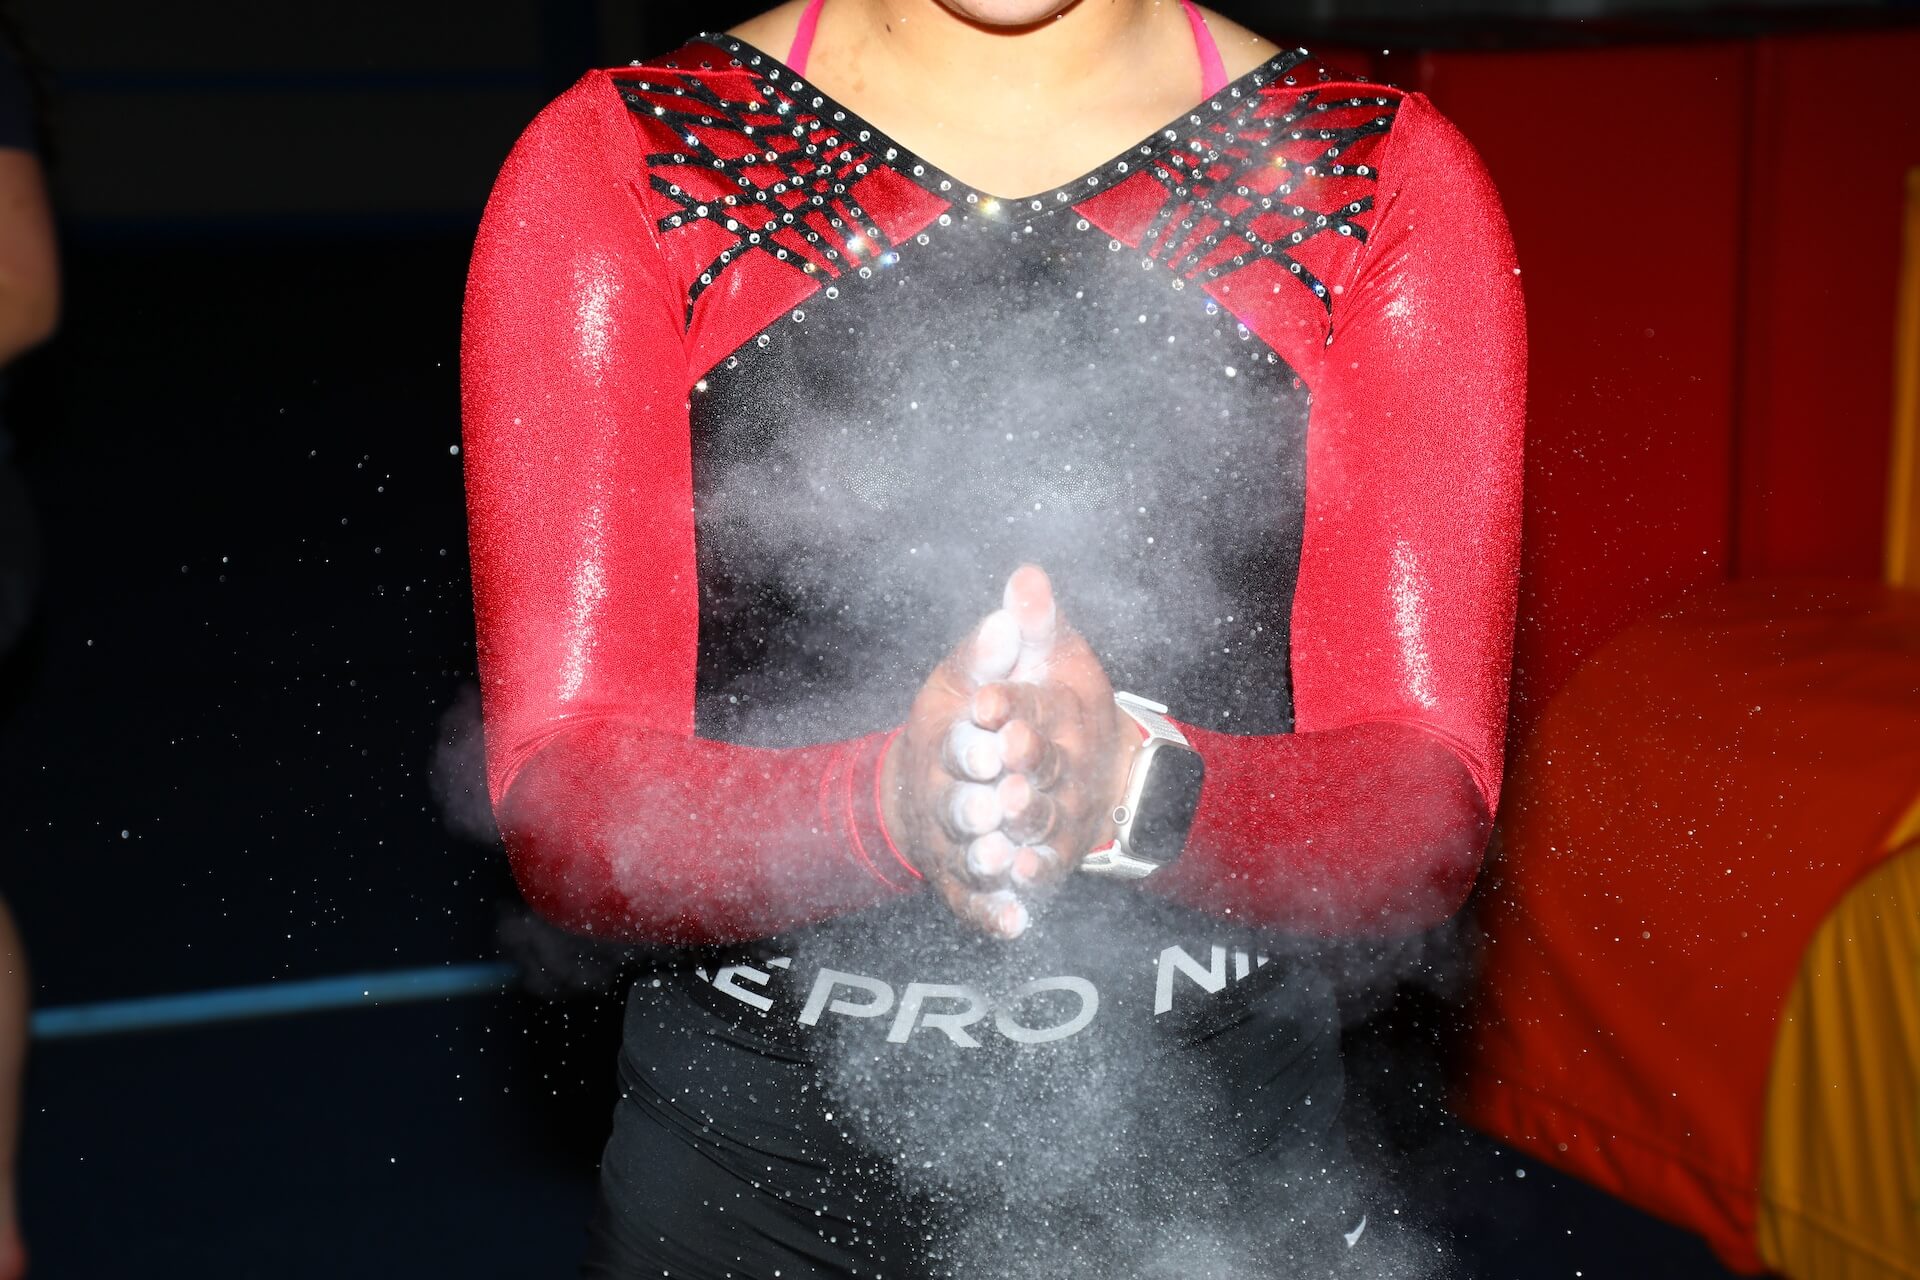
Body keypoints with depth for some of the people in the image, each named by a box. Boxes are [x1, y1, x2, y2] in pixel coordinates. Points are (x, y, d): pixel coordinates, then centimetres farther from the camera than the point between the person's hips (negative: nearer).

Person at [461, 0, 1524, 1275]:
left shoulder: (1388, 183, -8)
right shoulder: (612, 170, -10)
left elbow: (1432, 805, -13)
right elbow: (561, 801, -15)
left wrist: (1132, 786, -34)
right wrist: (888, 802, -35)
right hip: (753, 1165, 0)